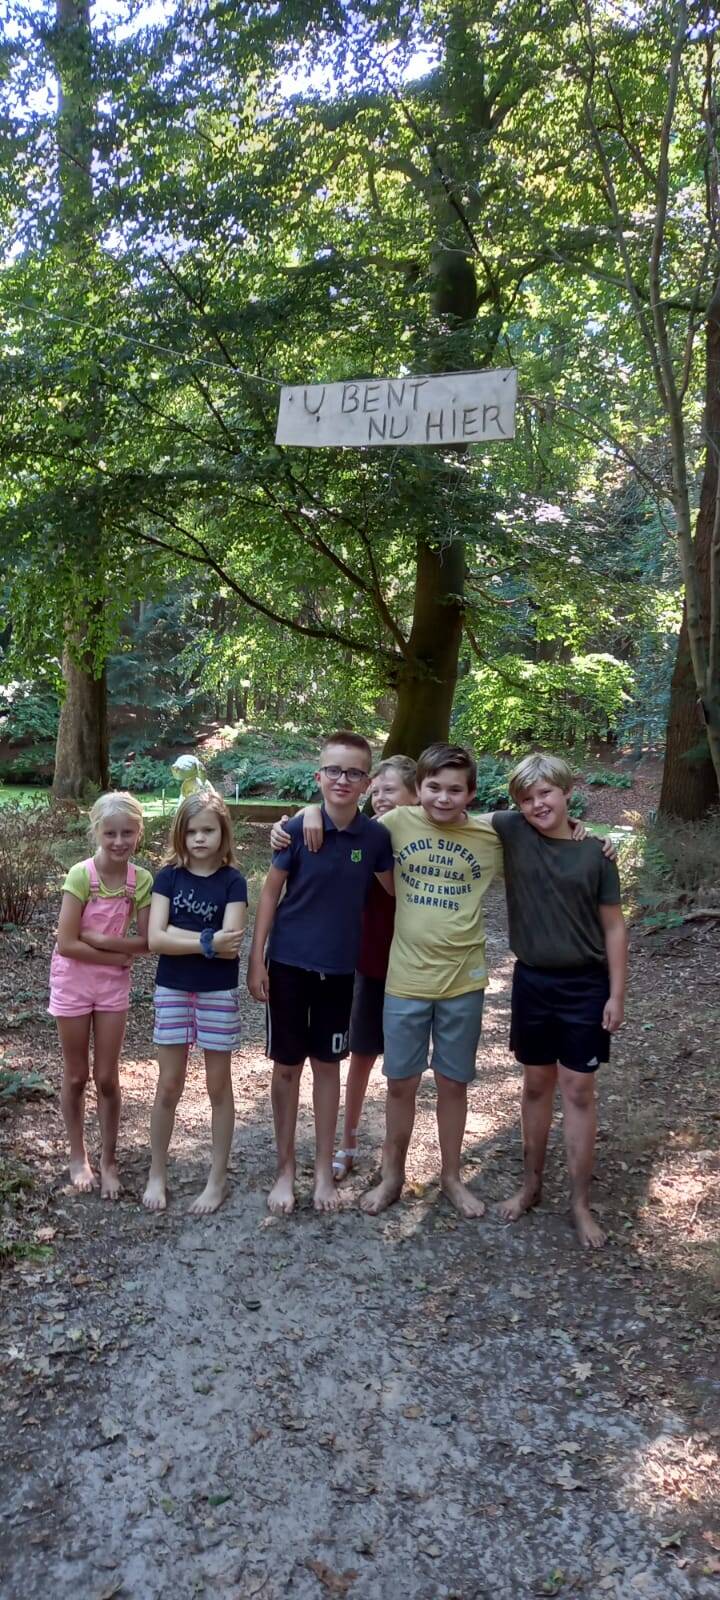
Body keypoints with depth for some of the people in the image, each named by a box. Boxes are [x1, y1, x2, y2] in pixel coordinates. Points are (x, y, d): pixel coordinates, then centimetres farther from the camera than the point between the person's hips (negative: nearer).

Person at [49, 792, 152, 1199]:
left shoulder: (142, 880, -9)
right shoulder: (81, 875, -19)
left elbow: (147, 942, -9)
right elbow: (67, 944, -21)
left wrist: (98, 939, -19)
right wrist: (120, 955, -16)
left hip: (114, 984, 2)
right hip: (73, 981, -2)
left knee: (107, 1078, 9)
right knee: (77, 1076, 12)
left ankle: (109, 1161, 25)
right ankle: (79, 1158, 30)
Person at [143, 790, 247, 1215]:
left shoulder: (232, 881, -7)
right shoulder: (168, 877, -1)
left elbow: (230, 944, -17)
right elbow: (155, 939, -11)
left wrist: (178, 933, -16)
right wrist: (208, 942, -17)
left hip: (219, 994, -2)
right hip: (172, 991, 2)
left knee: (218, 1086, 9)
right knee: (169, 1086, 9)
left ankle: (218, 1178, 21)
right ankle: (157, 1173, 25)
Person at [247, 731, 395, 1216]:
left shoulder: (376, 836, -7)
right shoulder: (297, 828, -11)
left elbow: (395, 890, 6)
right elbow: (271, 893, -5)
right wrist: (256, 959, -7)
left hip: (339, 967, 1)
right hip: (288, 963, -1)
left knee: (327, 1065, 12)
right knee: (287, 1066, 9)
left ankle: (324, 1170, 26)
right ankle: (285, 1169, 25)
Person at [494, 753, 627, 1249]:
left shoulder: (595, 851, -6)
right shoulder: (511, 831, -4)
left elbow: (613, 927, -2)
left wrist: (616, 994, -5)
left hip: (585, 985, -2)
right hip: (532, 981, 2)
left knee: (578, 1089, 4)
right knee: (536, 1084, 14)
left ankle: (581, 1202, 16)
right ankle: (532, 1184, 30)